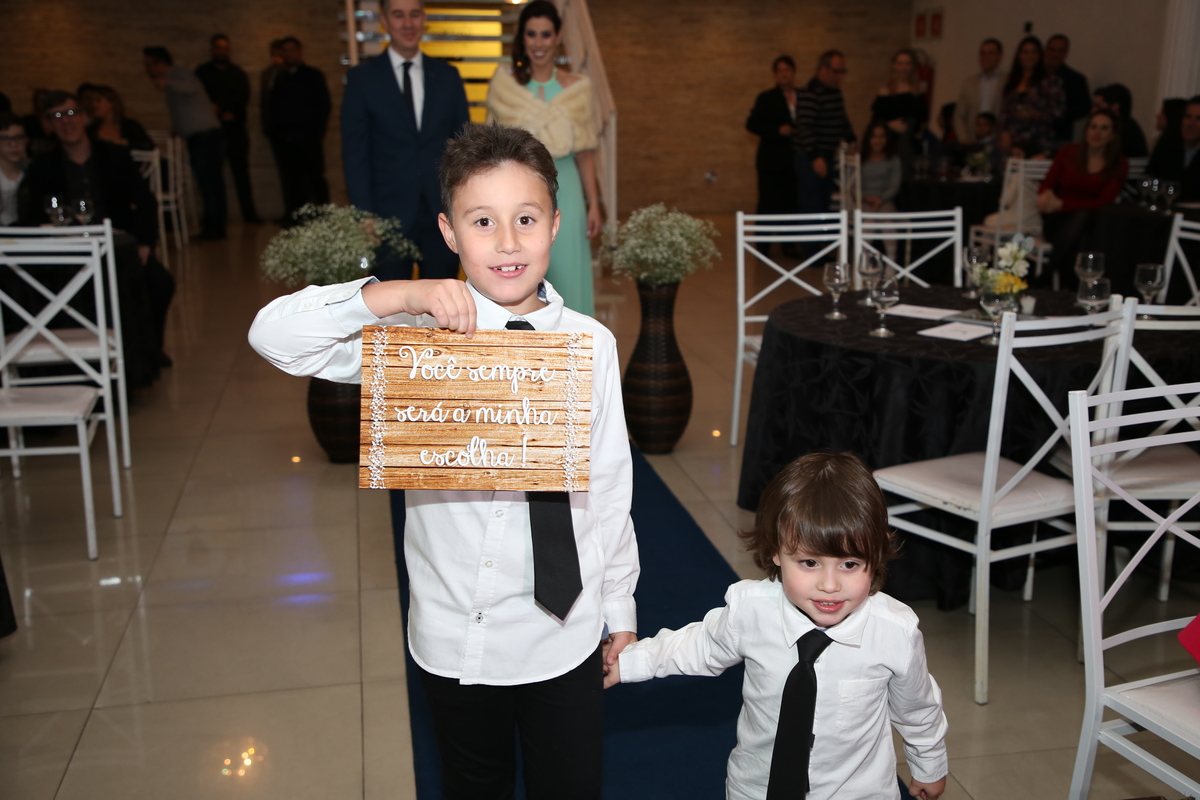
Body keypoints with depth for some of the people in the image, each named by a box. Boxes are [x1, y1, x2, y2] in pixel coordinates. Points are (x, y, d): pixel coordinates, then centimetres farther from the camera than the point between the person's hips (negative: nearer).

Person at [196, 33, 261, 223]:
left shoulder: (238, 73, 13)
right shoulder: (202, 73, 8)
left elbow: (243, 97, 1)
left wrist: (221, 107, -12)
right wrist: (223, 113, -10)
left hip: (235, 128, 1)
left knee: (241, 171, 0)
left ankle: (249, 212, 2)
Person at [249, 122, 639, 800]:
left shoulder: (591, 343, -6)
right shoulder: (421, 332, -10)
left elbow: (610, 486, 0)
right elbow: (274, 335, -17)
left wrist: (621, 611, 8)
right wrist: (400, 294, -29)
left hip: (566, 630, 1)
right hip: (457, 634, 0)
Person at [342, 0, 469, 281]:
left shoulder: (448, 75, 8)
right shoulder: (362, 78, 1)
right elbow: (355, 153, -1)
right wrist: (364, 216, -9)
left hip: (443, 212, 2)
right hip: (389, 213, -2)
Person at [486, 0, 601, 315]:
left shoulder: (577, 88, 3)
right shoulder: (503, 85, 1)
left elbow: (584, 153, 4)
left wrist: (594, 204, 1)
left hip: (563, 194, 1)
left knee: (566, 276, 4)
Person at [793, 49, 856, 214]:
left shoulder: (835, 91, 14)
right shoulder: (810, 93, -16)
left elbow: (842, 120, 29)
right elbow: (806, 127, -24)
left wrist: (850, 140, 24)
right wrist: (815, 157, -30)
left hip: (827, 156, 9)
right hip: (809, 157, -9)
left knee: (824, 205, 10)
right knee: (811, 208, -13)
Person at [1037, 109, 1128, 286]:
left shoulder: (1119, 164, 4)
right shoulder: (1068, 153, 9)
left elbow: (1104, 202, -7)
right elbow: (1047, 184, 5)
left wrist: (1062, 204, -21)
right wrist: (1045, 194, -23)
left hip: (1086, 222, 0)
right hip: (1057, 220, 1)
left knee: (1082, 216, -35)